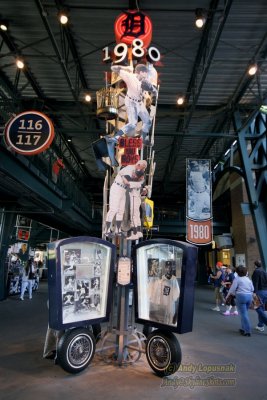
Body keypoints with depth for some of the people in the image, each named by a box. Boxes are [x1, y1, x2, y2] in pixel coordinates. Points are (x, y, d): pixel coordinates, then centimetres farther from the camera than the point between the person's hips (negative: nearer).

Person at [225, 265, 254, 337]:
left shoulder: (237, 279, -6)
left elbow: (232, 289, -7)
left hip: (241, 296, -6)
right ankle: (243, 328, 25)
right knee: (244, 313, 18)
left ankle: (247, 331, -3)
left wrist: (227, 296, 7)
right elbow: (252, 289, 14)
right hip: (249, 296, 6)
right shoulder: (248, 279, 12)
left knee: (243, 314, -1)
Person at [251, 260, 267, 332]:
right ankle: (260, 326, 19)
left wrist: (254, 292, -20)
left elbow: (255, 283, -18)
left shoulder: (256, 271, -12)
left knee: (258, 308, -1)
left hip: (260, 291, -8)